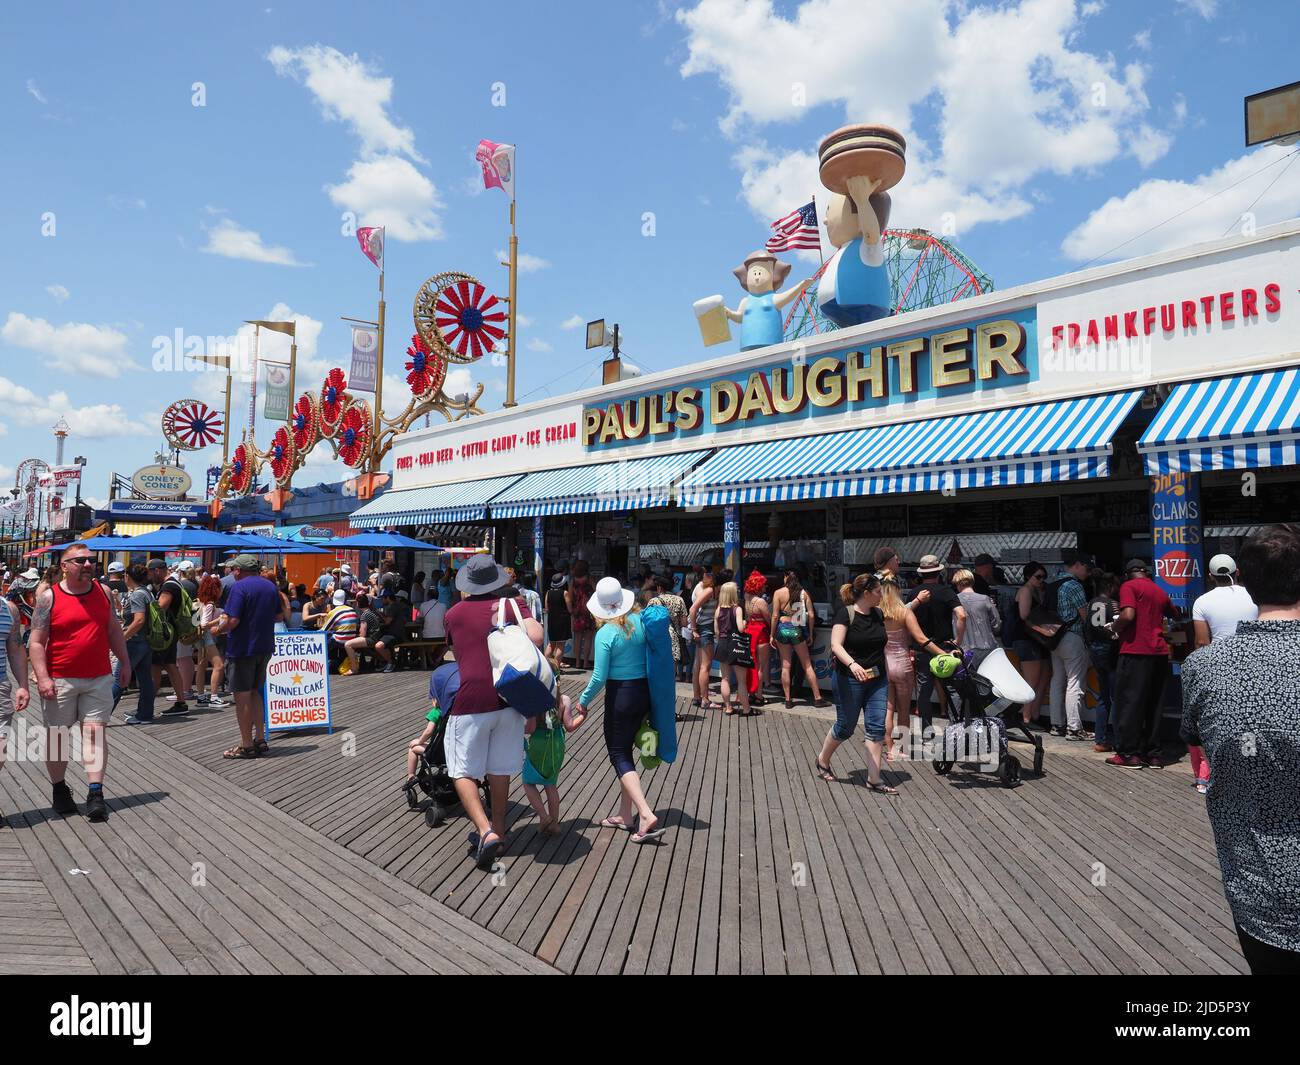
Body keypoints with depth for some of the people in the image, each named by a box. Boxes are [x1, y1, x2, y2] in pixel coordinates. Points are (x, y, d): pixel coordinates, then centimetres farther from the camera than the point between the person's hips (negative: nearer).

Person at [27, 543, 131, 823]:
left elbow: (114, 630, 15)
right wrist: (42, 677, -14)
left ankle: (96, 794, -2)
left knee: (95, 732, -2)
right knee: (57, 736, 9)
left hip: (99, 678, 2)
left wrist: (125, 662, 13)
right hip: (60, 681, -2)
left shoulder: (102, 592, 6)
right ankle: (59, 789, 26)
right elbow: (36, 641, -7)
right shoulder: (49, 596, -5)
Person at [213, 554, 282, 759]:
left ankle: (247, 746, 8)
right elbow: (280, 616, 14)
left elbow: (233, 621, -20)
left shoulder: (240, 587, -14)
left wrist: (221, 628, -2)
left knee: (242, 696, 2)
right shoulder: (271, 586, 8)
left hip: (243, 648, -7)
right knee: (255, 693, 17)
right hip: (265, 648, 7)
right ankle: (260, 740, 19)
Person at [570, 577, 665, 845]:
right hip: (645, 691, 6)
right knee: (625, 751, 18)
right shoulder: (641, 621, -1)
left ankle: (647, 815, -11)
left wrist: (583, 701, 1)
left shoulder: (606, 634, -16)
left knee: (619, 755, 4)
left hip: (620, 694, -6)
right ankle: (625, 815, 25)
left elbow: (599, 678, -15)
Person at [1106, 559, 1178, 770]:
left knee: (1129, 703, 0)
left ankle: (1129, 754, 2)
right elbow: (1175, 614, 31)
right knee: (1154, 704, 12)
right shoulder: (1159, 591, 15)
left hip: (1135, 651, -6)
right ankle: (1153, 753, 15)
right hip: (1159, 652, 6)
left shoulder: (1129, 586, -5)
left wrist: (1114, 627, -1)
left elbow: (1128, 616, -19)